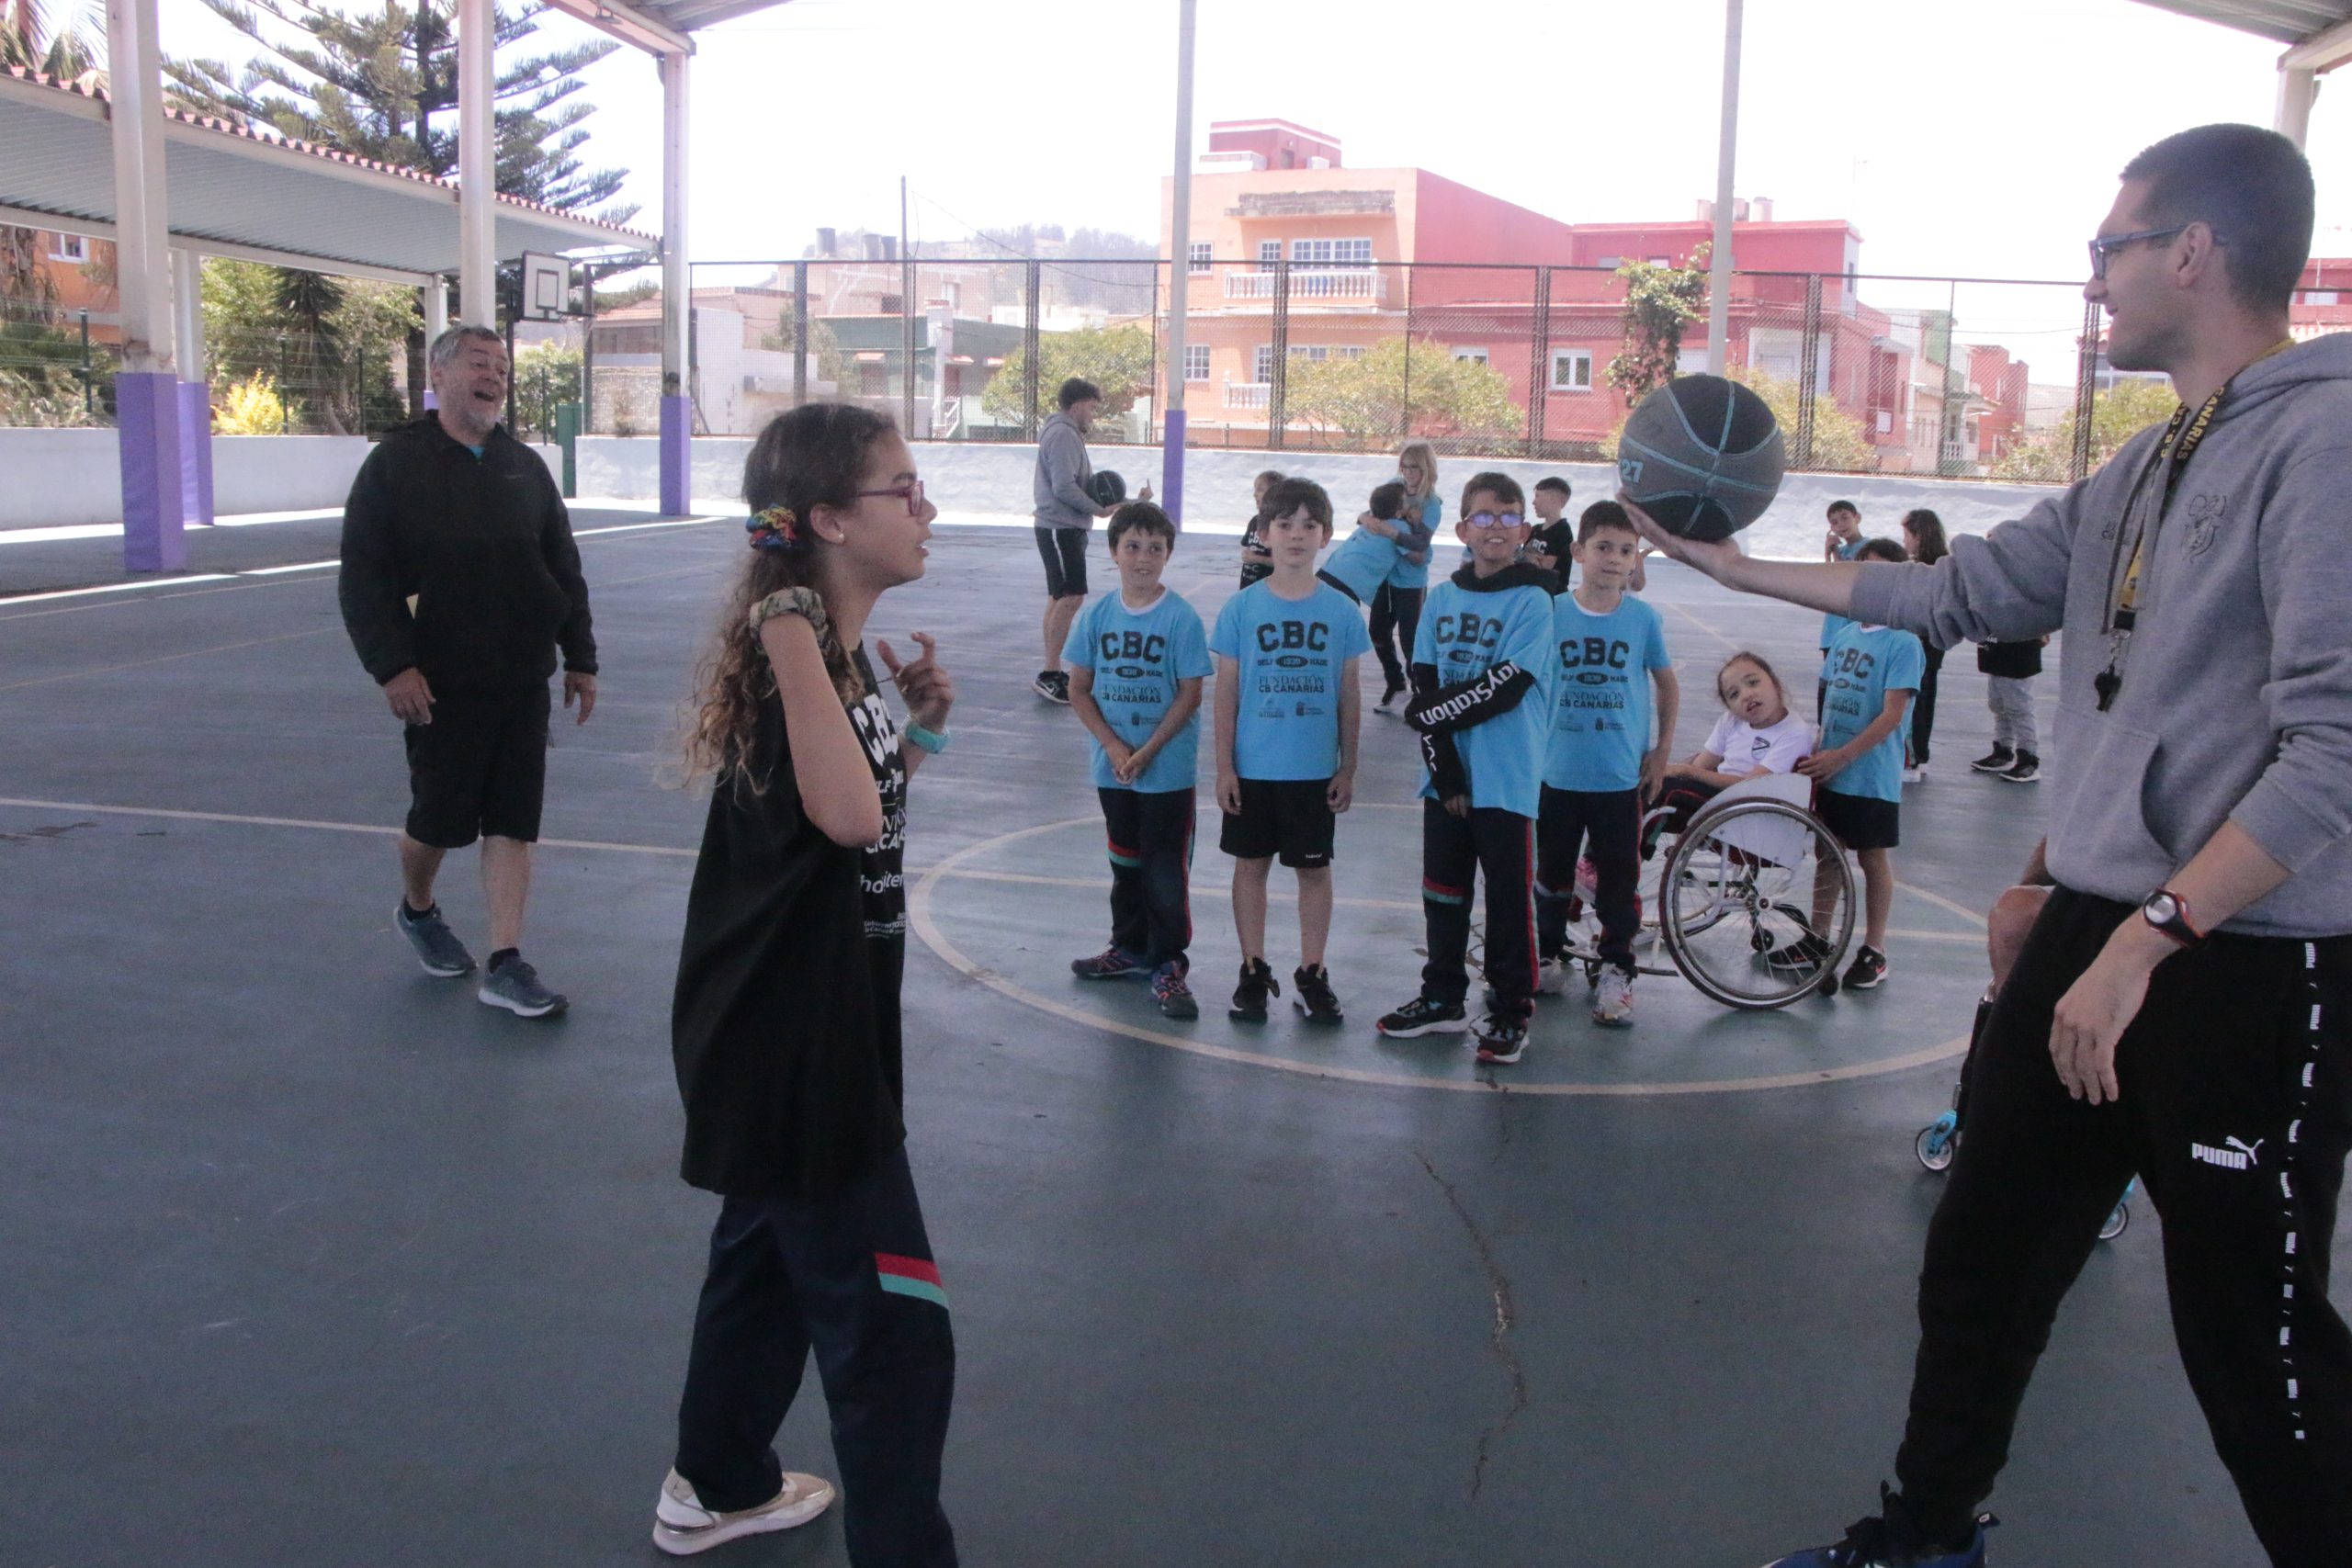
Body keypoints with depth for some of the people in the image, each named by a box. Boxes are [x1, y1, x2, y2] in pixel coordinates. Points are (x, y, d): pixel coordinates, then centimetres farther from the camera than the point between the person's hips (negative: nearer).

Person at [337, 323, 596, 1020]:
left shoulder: (524, 466, 10)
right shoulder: (395, 463, -4)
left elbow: (565, 571, 14)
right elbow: (361, 579, -8)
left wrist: (579, 657, 10)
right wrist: (392, 666, -16)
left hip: (523, 681, 4)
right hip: (440, 685, -4)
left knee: (512, 822, 3)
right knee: (439, 816, 7)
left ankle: (505, 964, 8)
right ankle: (416, 910, 38)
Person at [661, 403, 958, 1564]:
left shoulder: (841, 652, 5)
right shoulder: (791, 655, -23)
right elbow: (848, 816, -40)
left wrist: (915, 721, 5)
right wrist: (792, 634, -38)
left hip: (803, 1041, 10)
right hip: (792, 1049, -10)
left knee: (770, 1254, 26)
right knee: (893, 1332, -3)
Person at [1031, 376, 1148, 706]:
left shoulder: (1069, 434, 20)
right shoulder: (1063, 434, -14)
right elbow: (1064, 487, -22)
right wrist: (1098, 509, -13)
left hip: (1066, 528, 11)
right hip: (1060, 528, -11)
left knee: (1059, 598, 12)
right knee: (1071, 597, -15)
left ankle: (1052, 672, 16)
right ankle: (1049, 675, -17)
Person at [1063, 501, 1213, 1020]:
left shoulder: (1181, 618, -11)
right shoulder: (1096, 615, 0)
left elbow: (1190, 693, -11)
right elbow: (1079, 689, 2)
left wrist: (1147, 752, -16)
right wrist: (1113, 746, -11)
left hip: (1168, 769, -4)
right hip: (1113, 768, 4)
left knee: (1166, 869, 0)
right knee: (1125, 861, 19)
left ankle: (1168, 964, 11)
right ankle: (1130, 948, 35)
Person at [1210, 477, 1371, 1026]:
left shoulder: (1340, 610, -2)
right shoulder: (1242, 607, -4)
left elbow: (1348, 694, 3)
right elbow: (1226, 691, -1)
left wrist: (1348, 767, 2)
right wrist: (1224, 765, -4)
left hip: (1315, 769, 0)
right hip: (1252, 767, 0)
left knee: (1314, 868, 9)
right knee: (1251, 864, 10)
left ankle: (1312, 975, 21)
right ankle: (1254, 971, 24)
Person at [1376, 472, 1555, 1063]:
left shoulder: (1533, 601, -6)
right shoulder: (1441, 598, 7)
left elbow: (1506, 688, -16)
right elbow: (1425, 686, 1)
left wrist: (1434, 712, -10)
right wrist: (1444, 770, -8)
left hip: (1507, 780, -5)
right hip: (1446, 776, 5)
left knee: (1509, 899, 1)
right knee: (1443, 891, 14)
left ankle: (1510, 1014, 12)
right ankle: (1442, 999, 29)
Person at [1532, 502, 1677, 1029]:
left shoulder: (1644, 618, -2)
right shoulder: (1551, 614, -4)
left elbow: (1667, 683, 11)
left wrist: (1662, 748, 7)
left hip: (1622, 778, 0)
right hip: (1557, 773, 1)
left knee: (1619, 878, 4)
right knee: (1553, 872, 13)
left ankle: (1616, 969, 16)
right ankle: (1550, 953, 30)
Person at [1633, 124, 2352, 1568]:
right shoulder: (2140, 472, 11)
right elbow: (1958, 592, 18)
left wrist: (2147, 939, -24)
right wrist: (1737, 567, 22)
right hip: (2092, 932, 9)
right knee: (1983, 1263, 17)